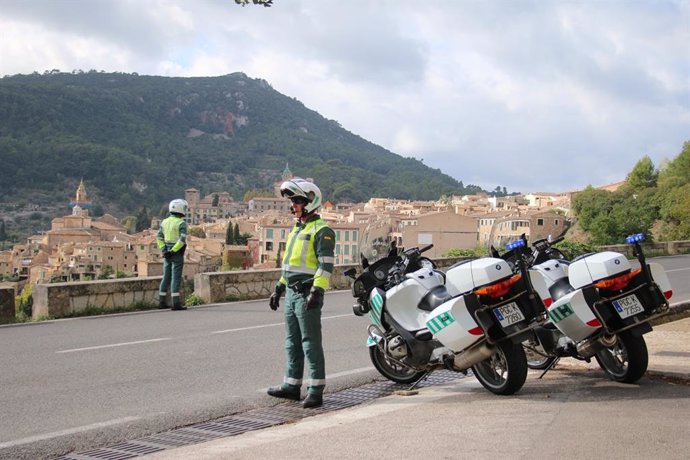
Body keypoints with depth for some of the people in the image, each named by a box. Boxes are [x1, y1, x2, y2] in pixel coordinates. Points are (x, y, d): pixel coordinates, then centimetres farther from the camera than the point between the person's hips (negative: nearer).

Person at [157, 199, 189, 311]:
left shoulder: (165, 222, 9)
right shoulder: (181, 223, -11)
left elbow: (159, 237, 8)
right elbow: (182, 239, -21)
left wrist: (163, 250, 2)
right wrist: (173, 251, -16)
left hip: (167, 254, 7)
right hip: (177, 254, -7)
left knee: (166, 277, 14)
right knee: (176, 278, -5)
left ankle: (161, 302, 19)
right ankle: (176, 303, -7)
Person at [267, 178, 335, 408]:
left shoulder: (321, 230, -11)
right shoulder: (297, 229, 19)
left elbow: (326, 265, -18)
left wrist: (317, 291, -26)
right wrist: (278, 289, 23)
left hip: (307, 295, -10)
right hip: (292, 293, 10)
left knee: (311, 343, -7)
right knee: (292, 342, 14)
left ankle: (316, 390, -2)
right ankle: (292, 385, 22)